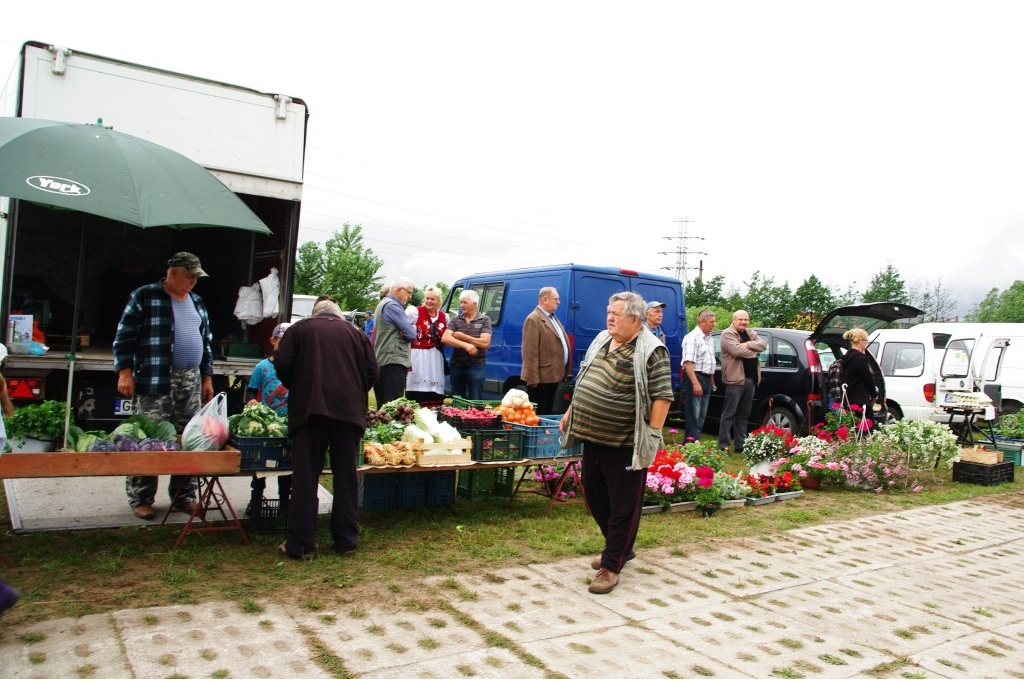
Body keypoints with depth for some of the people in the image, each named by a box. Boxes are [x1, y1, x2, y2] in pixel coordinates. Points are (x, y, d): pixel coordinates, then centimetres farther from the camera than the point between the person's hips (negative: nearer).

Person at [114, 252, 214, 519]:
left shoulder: (196, 302, 17)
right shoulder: (144, 296, -1)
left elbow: (206, 342, 22)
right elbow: (124, 336, -4)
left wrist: (207, 378, 17)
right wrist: (125, 372, -11)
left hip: (191, 382, 6)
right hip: (155, 383, -6)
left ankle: (184, 497, 17)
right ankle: (140, 499, 9)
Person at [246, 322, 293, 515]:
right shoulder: (263, 367, 1)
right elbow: (251, 390, 3)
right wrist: (251, 400, -18)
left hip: (289, 422, 0)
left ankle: (285, 501, 23)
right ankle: (256, 499, 24)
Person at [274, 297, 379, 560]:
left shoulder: (299, 330, 12)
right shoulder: (355, 333, 17)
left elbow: (282, 365, 1)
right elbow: (372, 371, 9)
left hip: (310, 407, -2)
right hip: (349, 409, 2)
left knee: (305, 477, 2)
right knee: (346, 476, 9)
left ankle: (301, 545, 3)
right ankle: (347, 540, 14)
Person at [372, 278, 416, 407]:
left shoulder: (383, 304, 21)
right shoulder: (392, 305, -12)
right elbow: (411, 334, -16)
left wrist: (404, 332, -1)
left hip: (384, 361, 11)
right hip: (393, 362, -11)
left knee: (384, 405, 11)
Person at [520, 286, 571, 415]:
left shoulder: (553, 318, 16)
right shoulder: (534, 319, -15)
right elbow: (530, 351, -20)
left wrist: (564, 371, 16)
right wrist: (532, 378, -23)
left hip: (553, 375, 10)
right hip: (541, 377, -10)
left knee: (548, 413, 17)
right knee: (538, 414, -1)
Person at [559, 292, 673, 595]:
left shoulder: (651, 351, -13)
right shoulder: (601, 340, 11)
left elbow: (662, 396, -15)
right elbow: (583, 380, 20)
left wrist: (652, 434, -18)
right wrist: (571, 412, 19)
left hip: (625, 445, -8)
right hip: (592, 437, 9)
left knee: (623, 506, 4)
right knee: (595, 497, 18)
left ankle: (612, 565, 15)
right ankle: (619, 547, 37)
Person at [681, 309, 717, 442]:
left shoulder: (709, 338, 15)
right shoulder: (692, 337, -14)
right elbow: (688, 362, -21)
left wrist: (712, 381, 20)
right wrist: (695, 383, -26)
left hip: (707, 379, 9)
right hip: (695, 377, -9)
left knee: (702, 415, 12)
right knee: (694, 415, -8)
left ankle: (696, 441, 19)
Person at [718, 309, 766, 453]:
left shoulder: (751, 333, 18)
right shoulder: (727, 334, -5)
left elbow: (762, 345, 3)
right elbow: (737, 350, -20)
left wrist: (748, 344, -13)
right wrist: (754, 352, -5)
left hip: (750, 379, 8)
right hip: (736, 379, -8)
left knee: (744, 414, 12)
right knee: (729, 413, -5)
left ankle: (740, 445, 18)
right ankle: (723, 445, -3)